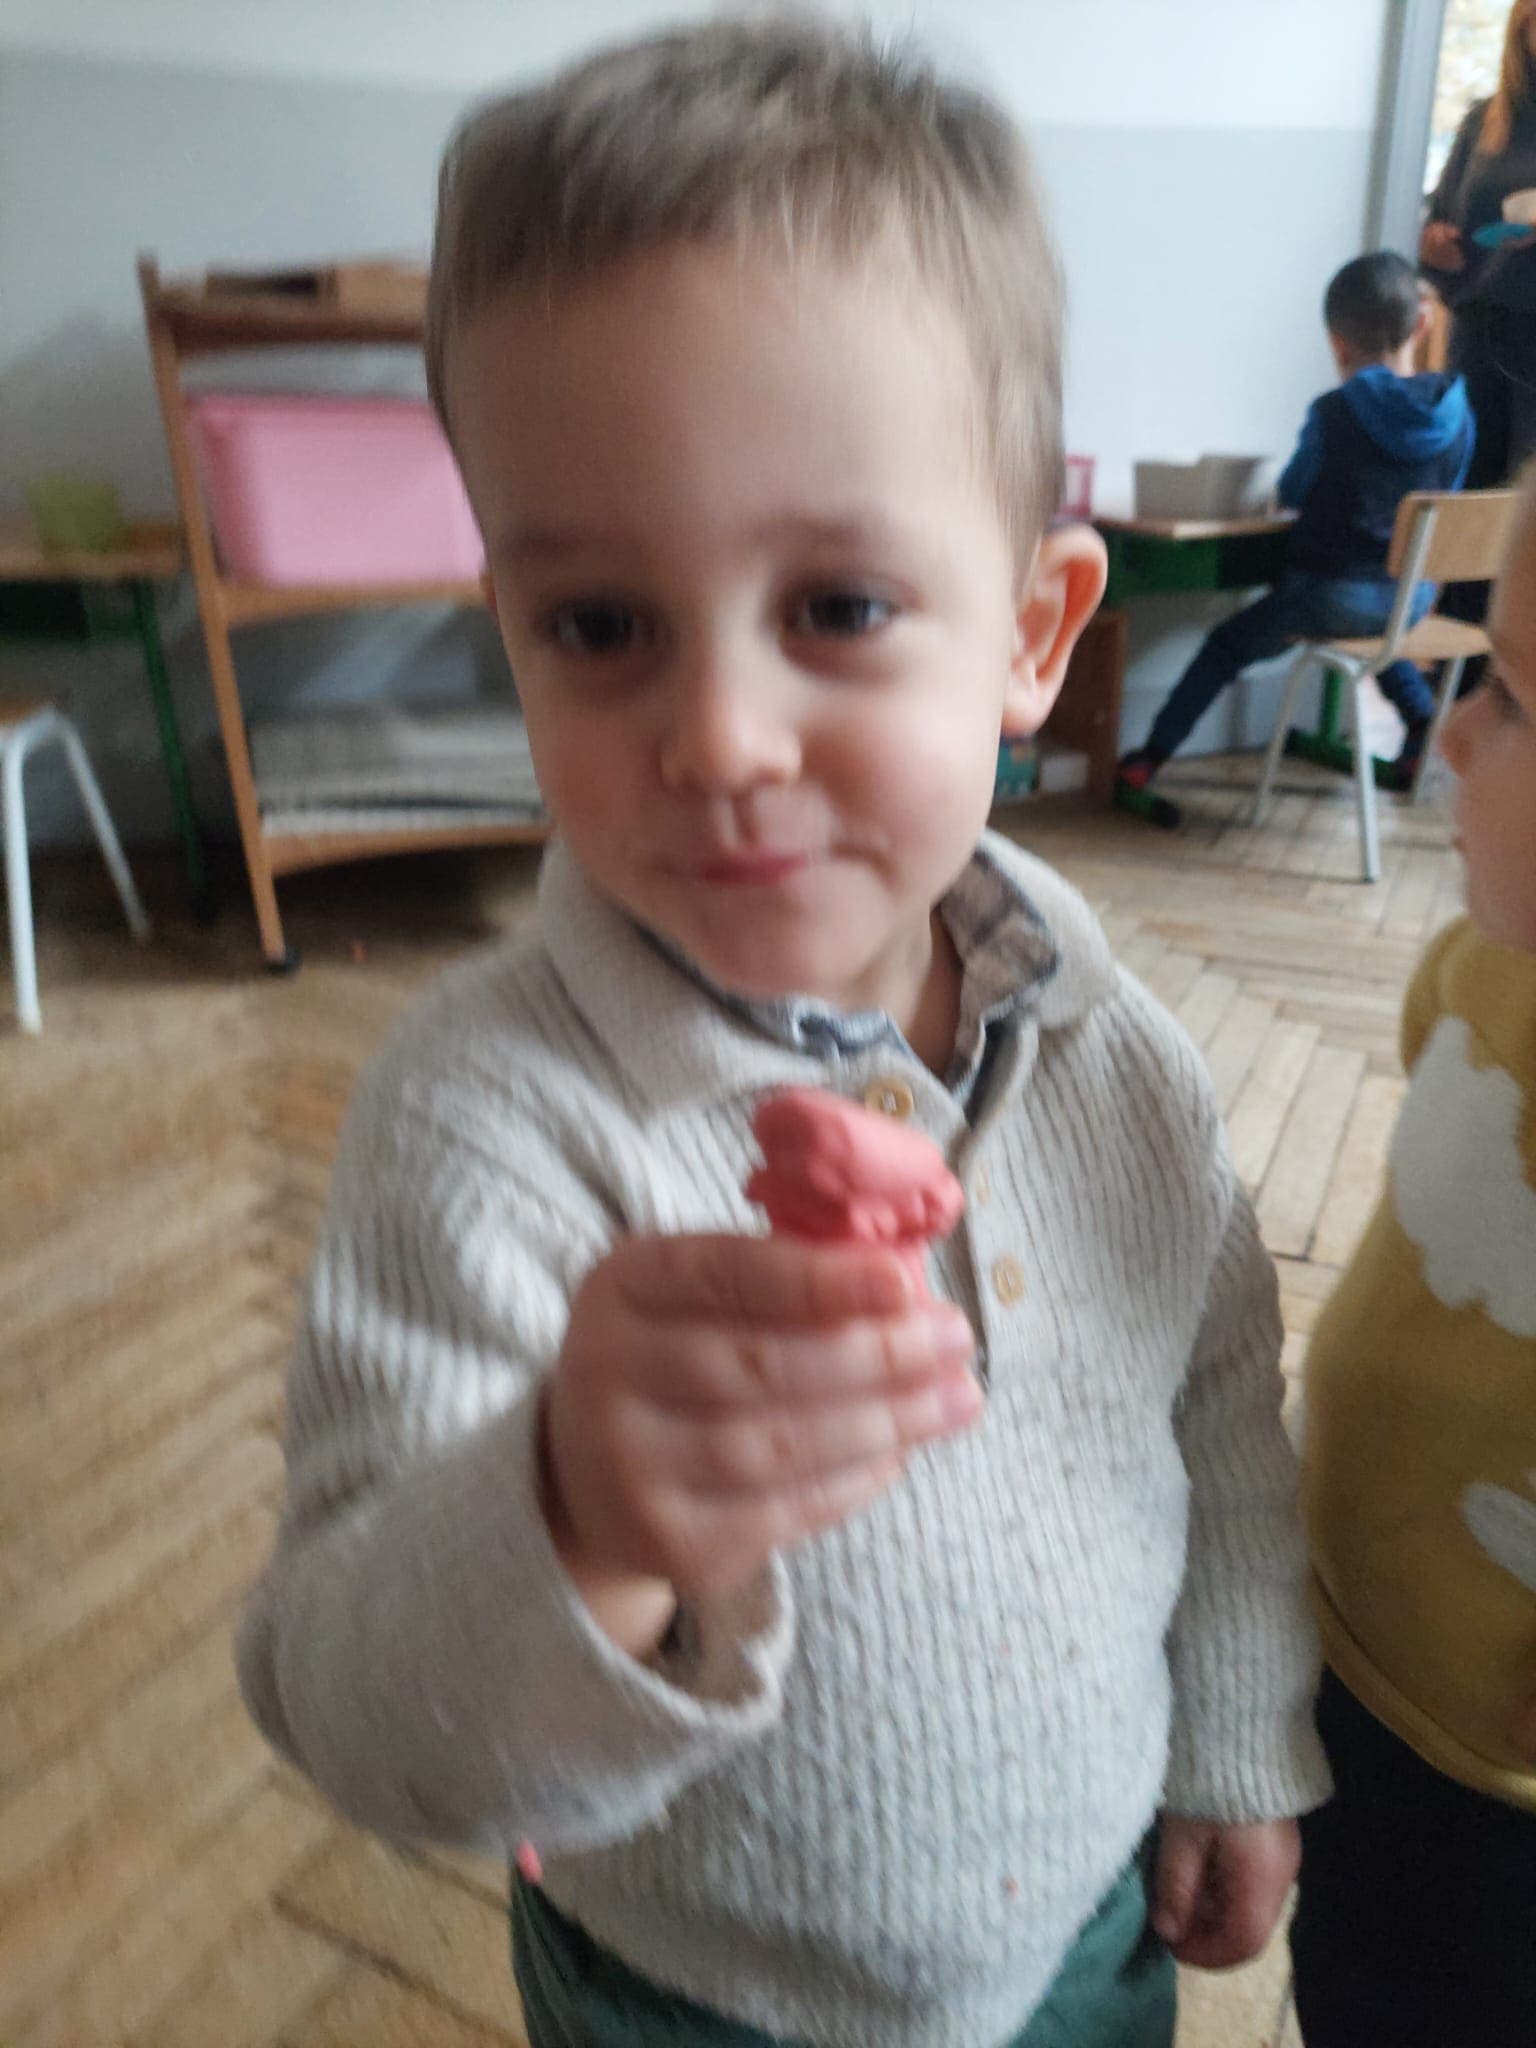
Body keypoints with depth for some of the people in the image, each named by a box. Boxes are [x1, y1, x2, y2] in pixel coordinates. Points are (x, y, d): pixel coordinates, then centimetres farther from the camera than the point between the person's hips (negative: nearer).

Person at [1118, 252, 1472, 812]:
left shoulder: (1334, 413, -13)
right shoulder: (1455, 411, -1)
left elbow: (1293, 492, 2)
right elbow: (1444, 497, 13)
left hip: (1334, 593, -5)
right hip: (1416, 594, 5)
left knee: (1228, 643, 11)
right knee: (1375, 626, 40)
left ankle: (1149, 759, 11)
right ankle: (1423, 724, 34)